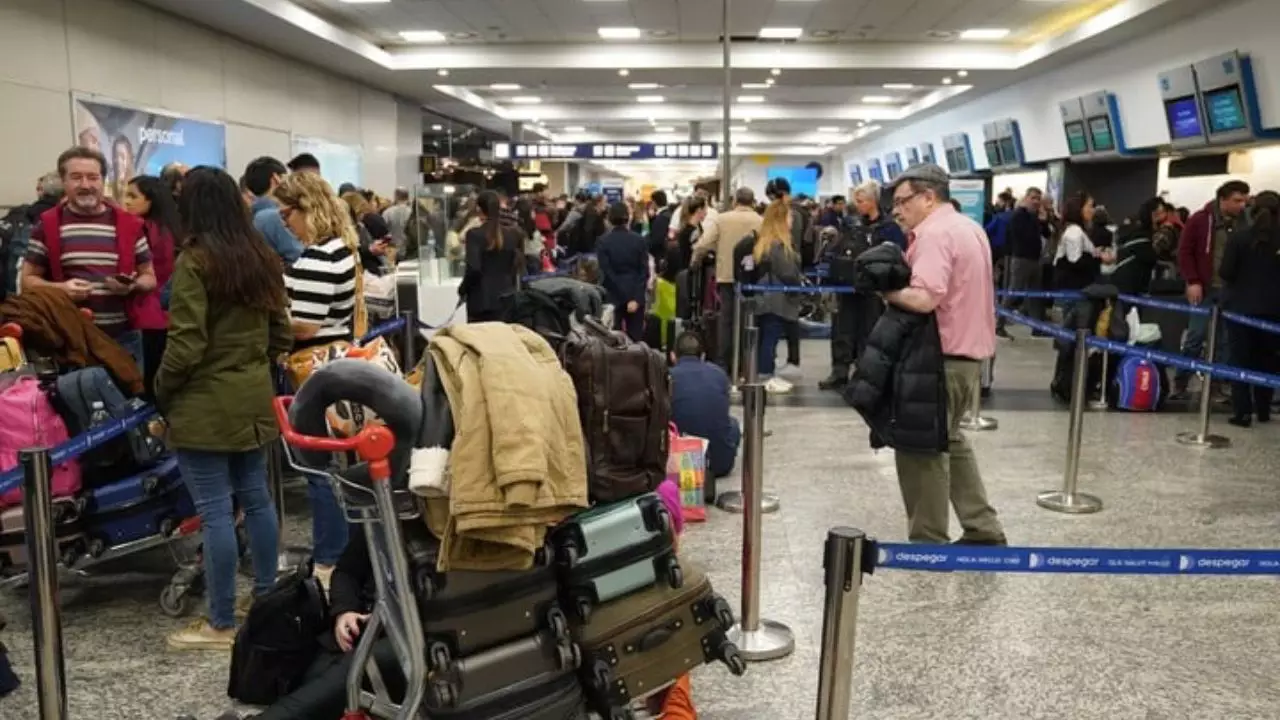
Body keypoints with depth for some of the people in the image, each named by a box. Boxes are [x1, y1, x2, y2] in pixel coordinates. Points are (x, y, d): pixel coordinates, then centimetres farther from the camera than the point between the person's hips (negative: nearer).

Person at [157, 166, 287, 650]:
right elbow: (280, 334, 12)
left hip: (205, 405, -7)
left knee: (216, 511, -1)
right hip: (255, 398, 7)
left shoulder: (194, 262, -14)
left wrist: (161, 394, -3)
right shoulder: (263, 258, 8)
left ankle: (221, 624, 7)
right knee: (256, 499, 15)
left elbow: (185, 345, -17)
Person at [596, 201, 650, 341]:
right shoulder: (640, 240, -1)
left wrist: (623, 296, -4)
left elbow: (605, 272, -8)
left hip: (613, 295, -1)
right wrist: (636, 297, -6)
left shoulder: (603, 241, -5)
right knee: (635, 337, 4)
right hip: (635, 294, 1)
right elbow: (644, 271, -5)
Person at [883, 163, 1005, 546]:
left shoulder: (934, 233, -17)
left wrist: (887, 290, -12)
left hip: (943, 356, -10)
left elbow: (925, 298, -29)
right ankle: (984, 530, 24)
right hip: (970, 352, 10)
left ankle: (929, 542, 8)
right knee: (947, 441, 22)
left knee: (921, 449, 0)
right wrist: (908, 266, 8)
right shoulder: (970, 228, 14)